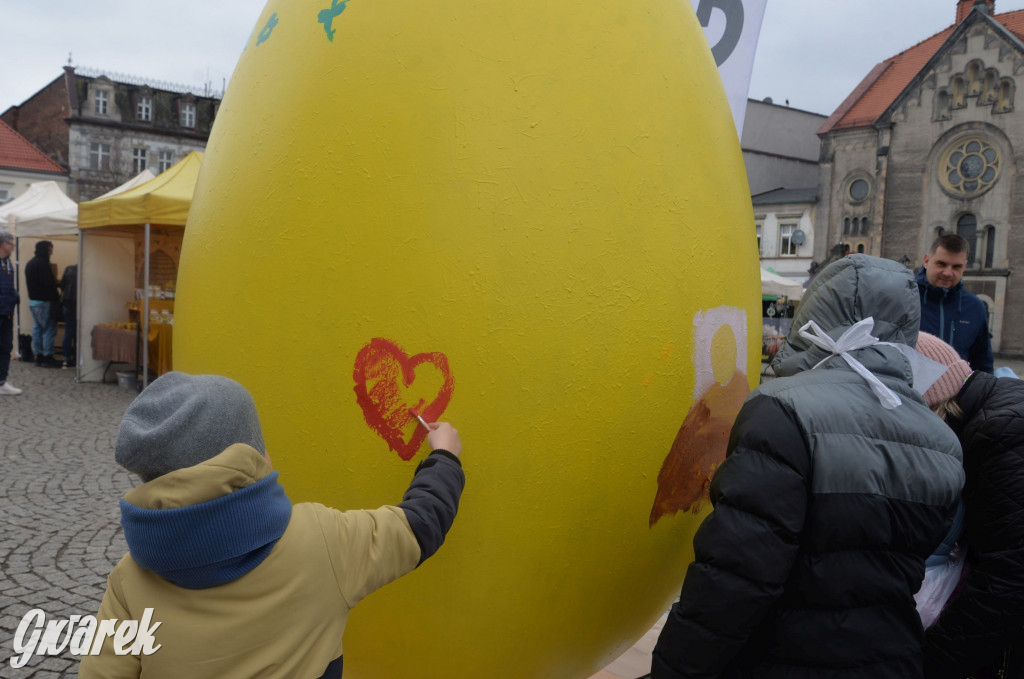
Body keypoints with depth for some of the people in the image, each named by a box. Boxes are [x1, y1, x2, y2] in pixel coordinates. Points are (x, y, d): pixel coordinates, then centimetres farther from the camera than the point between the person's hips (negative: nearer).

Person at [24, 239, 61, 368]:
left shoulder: (30, 263, 15)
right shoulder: (43, 263, -16)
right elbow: (49, 284, -20)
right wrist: (57, 298, -12)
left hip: (32, 300, 10)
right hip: (43, 302, -10)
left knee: (37, 328, 11)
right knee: (49, 329, -5)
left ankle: (39, 357, 14)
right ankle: (47, 357, -6)